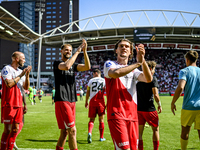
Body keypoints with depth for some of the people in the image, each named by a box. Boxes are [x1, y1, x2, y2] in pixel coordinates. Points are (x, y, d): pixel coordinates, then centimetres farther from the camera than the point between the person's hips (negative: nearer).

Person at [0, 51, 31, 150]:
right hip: (9, 104, -7)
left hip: (19, 104, 7)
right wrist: (21, 75, -11)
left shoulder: (21, 71, 17)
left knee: (15, 129, 8)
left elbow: (26, 87, 14)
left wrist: (27, 75, 2)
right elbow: (9, 84, -19)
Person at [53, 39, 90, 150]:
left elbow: (87, 67, 1)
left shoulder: (74, 65, 17)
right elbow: (66, 66, -23)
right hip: (62, 101, -7)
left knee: (65, 131, 12)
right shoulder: (57, 63, 0)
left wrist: (84, 51, -7)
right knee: (72, 130, -12)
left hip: (72, 101, 7)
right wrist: (78, 51, -16)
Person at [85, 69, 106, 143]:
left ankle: (89, 133, -19)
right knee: (101, 120, 11)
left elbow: (88, 92, 7)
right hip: (101, 102, 0)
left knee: (92, 119, 7)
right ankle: (101, 137, 17)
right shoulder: (104, 81, 2)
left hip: (92, 102, 0)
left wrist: (86, 102, 19)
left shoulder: (91, 81, 4)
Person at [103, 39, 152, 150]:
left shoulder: (133, 70, 18)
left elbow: (148, 79, -1)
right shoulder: (109, 64, 5)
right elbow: (116, 73, -20)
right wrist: (138, 63, -11)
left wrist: (143, 60, -16)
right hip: (116, 114, -5)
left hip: (132, 115, 5)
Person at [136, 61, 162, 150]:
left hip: (138, 109, 4)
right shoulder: (152, 78, -8)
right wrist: (159, 105, -2)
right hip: (149, 109, -4)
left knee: (139, 131, 8)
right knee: (155, 129, 14)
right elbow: (155, 95, -17)